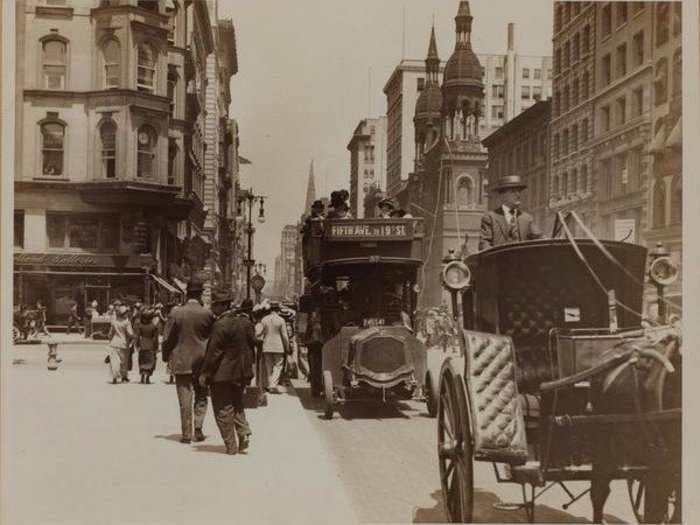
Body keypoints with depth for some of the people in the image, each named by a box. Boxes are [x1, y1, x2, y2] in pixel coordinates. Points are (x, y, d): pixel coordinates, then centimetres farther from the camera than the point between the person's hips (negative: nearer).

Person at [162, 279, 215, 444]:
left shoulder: (175, 312, -7)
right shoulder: (207, 314, -7)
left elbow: (168, 338, -3)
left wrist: (166, 357, 8)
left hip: (181, 361, 0)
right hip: (201, 361, 0)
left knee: (185, 399, 5)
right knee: (201, 396, 16)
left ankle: (186, 434, 7)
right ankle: (198, 427, 5)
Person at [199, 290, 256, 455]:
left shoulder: (220, 325, -18)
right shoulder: (245, 321, 5)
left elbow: (214, 351, -17)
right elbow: (252, 344, 10)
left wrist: (204, 373, -10)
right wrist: (250, 365, 19)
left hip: (222, 373, -7)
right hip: (242, 372, 7)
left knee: (224, 410, 4)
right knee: (237, 405, 22)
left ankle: (231, 445, 7)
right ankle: (244, 432, 6)